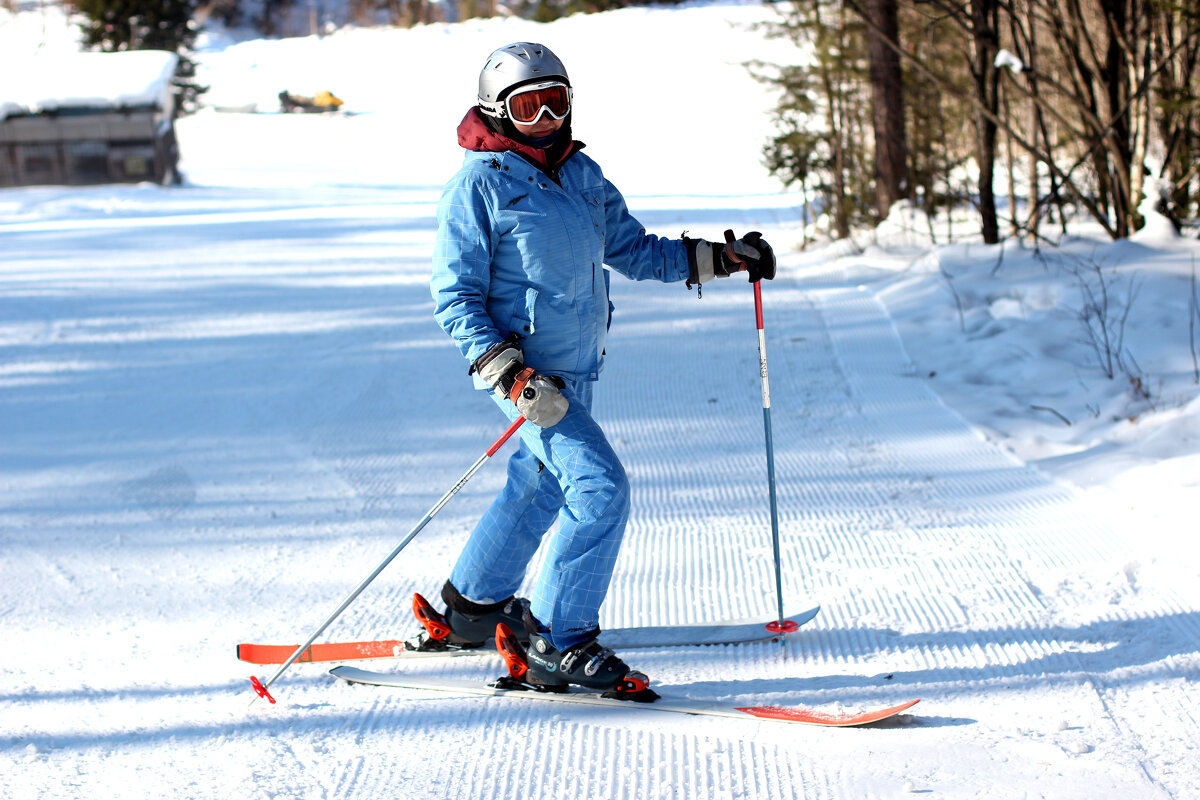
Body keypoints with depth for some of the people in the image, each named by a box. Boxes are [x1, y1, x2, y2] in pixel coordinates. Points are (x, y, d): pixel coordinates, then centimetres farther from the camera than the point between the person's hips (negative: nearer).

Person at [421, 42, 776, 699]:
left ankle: (472, 605, 41)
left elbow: (632, 249, 18)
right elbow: (453, 297, -13)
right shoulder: (478, 184, -11)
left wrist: (720, 258, 8)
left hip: (576, 369, 8)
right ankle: (559, 646, -9)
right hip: (524, 368, -8)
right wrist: (508, 373, -24)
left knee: (539, 486, 22)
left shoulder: (581, 176, 10)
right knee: (601, 491, -17)